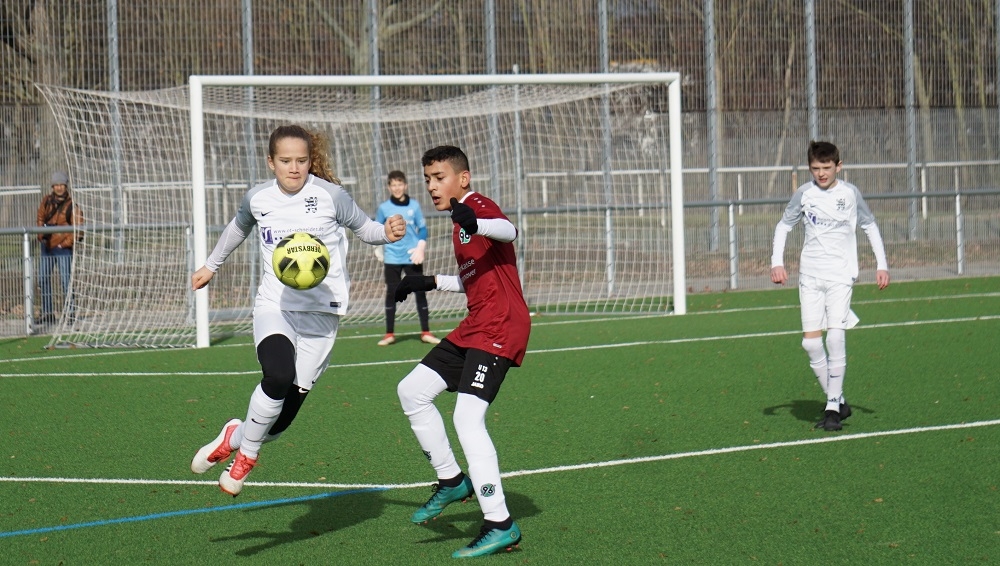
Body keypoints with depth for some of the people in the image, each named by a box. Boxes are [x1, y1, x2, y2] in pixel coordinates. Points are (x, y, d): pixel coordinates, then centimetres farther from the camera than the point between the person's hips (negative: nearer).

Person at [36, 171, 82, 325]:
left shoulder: (72, 205, -8)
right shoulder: (47, 201, 7)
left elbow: (77, 228, -10)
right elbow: (40, 218, 16)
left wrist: (65, 243, -14)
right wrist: (42, 234, 0)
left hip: (63, 247, -6)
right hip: (47, 245, 6)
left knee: (65, 280, -10)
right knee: (43, 279, 9)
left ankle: (70, 312, -5)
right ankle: (47, 313, 18)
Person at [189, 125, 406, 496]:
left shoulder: (329, 195, -6)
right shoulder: (258, 199, 3)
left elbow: (364, 228, 6)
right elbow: (238, 228, 25)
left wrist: (387, 232, -17)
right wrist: (211, 265, 38)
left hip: (320, 313, -1)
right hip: (274, 306, 1)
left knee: (283, 416, -2)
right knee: (278, 376, -30)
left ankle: (235, 438, 32)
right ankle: (247, 451, -6)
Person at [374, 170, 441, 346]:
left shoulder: (414, 205, 3)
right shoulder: (384, 208, 2)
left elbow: (422, 229, 6)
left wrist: (420, 249, -6)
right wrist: (379, 250, -4)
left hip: (412, 257, 0)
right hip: (392, 258, 0)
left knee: (420, 292, 0)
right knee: (391, 294, 2)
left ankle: (425, 332, 6)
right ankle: (389, 334, 8)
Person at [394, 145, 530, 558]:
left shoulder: (477, 206, -10)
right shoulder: (460, 220, 20)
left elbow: (508, 231, -35)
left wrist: (475, 225, -54)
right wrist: (431, 283, 26)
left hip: (499, 328, -11)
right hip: (474, 328, 11)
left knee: (468, 417, -19)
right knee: (412, 390, 15)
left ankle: (501, 525, -16)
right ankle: (452, 481, 24)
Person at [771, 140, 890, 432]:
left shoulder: (850, 193, -1)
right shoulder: (804, 194, 2)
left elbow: (870, 226, 12)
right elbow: (783, 225, 14)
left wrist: (882, 265, 7)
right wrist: (777, 262, 2)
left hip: (841, 274, -2)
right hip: (810, 275, 2)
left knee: (836, 334, -16)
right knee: (810, 340, -5)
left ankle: (833, 407, -9)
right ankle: (838, 401, 9)